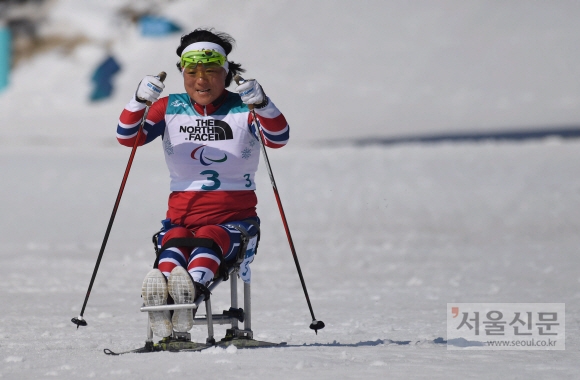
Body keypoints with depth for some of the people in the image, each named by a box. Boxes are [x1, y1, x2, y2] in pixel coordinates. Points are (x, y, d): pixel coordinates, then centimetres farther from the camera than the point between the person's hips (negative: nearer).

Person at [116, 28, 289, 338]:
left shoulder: (242, 109, 4)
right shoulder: (169, 108, 11)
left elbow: (278, 139, -14)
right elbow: (127, 137, -1)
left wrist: (261, 104, -34)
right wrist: (140, 101, -21)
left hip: (233, 218, -1)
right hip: (182, 216, 1)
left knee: (209, 240, -34)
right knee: (174, 245, -31)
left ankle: (190, 291, -65)